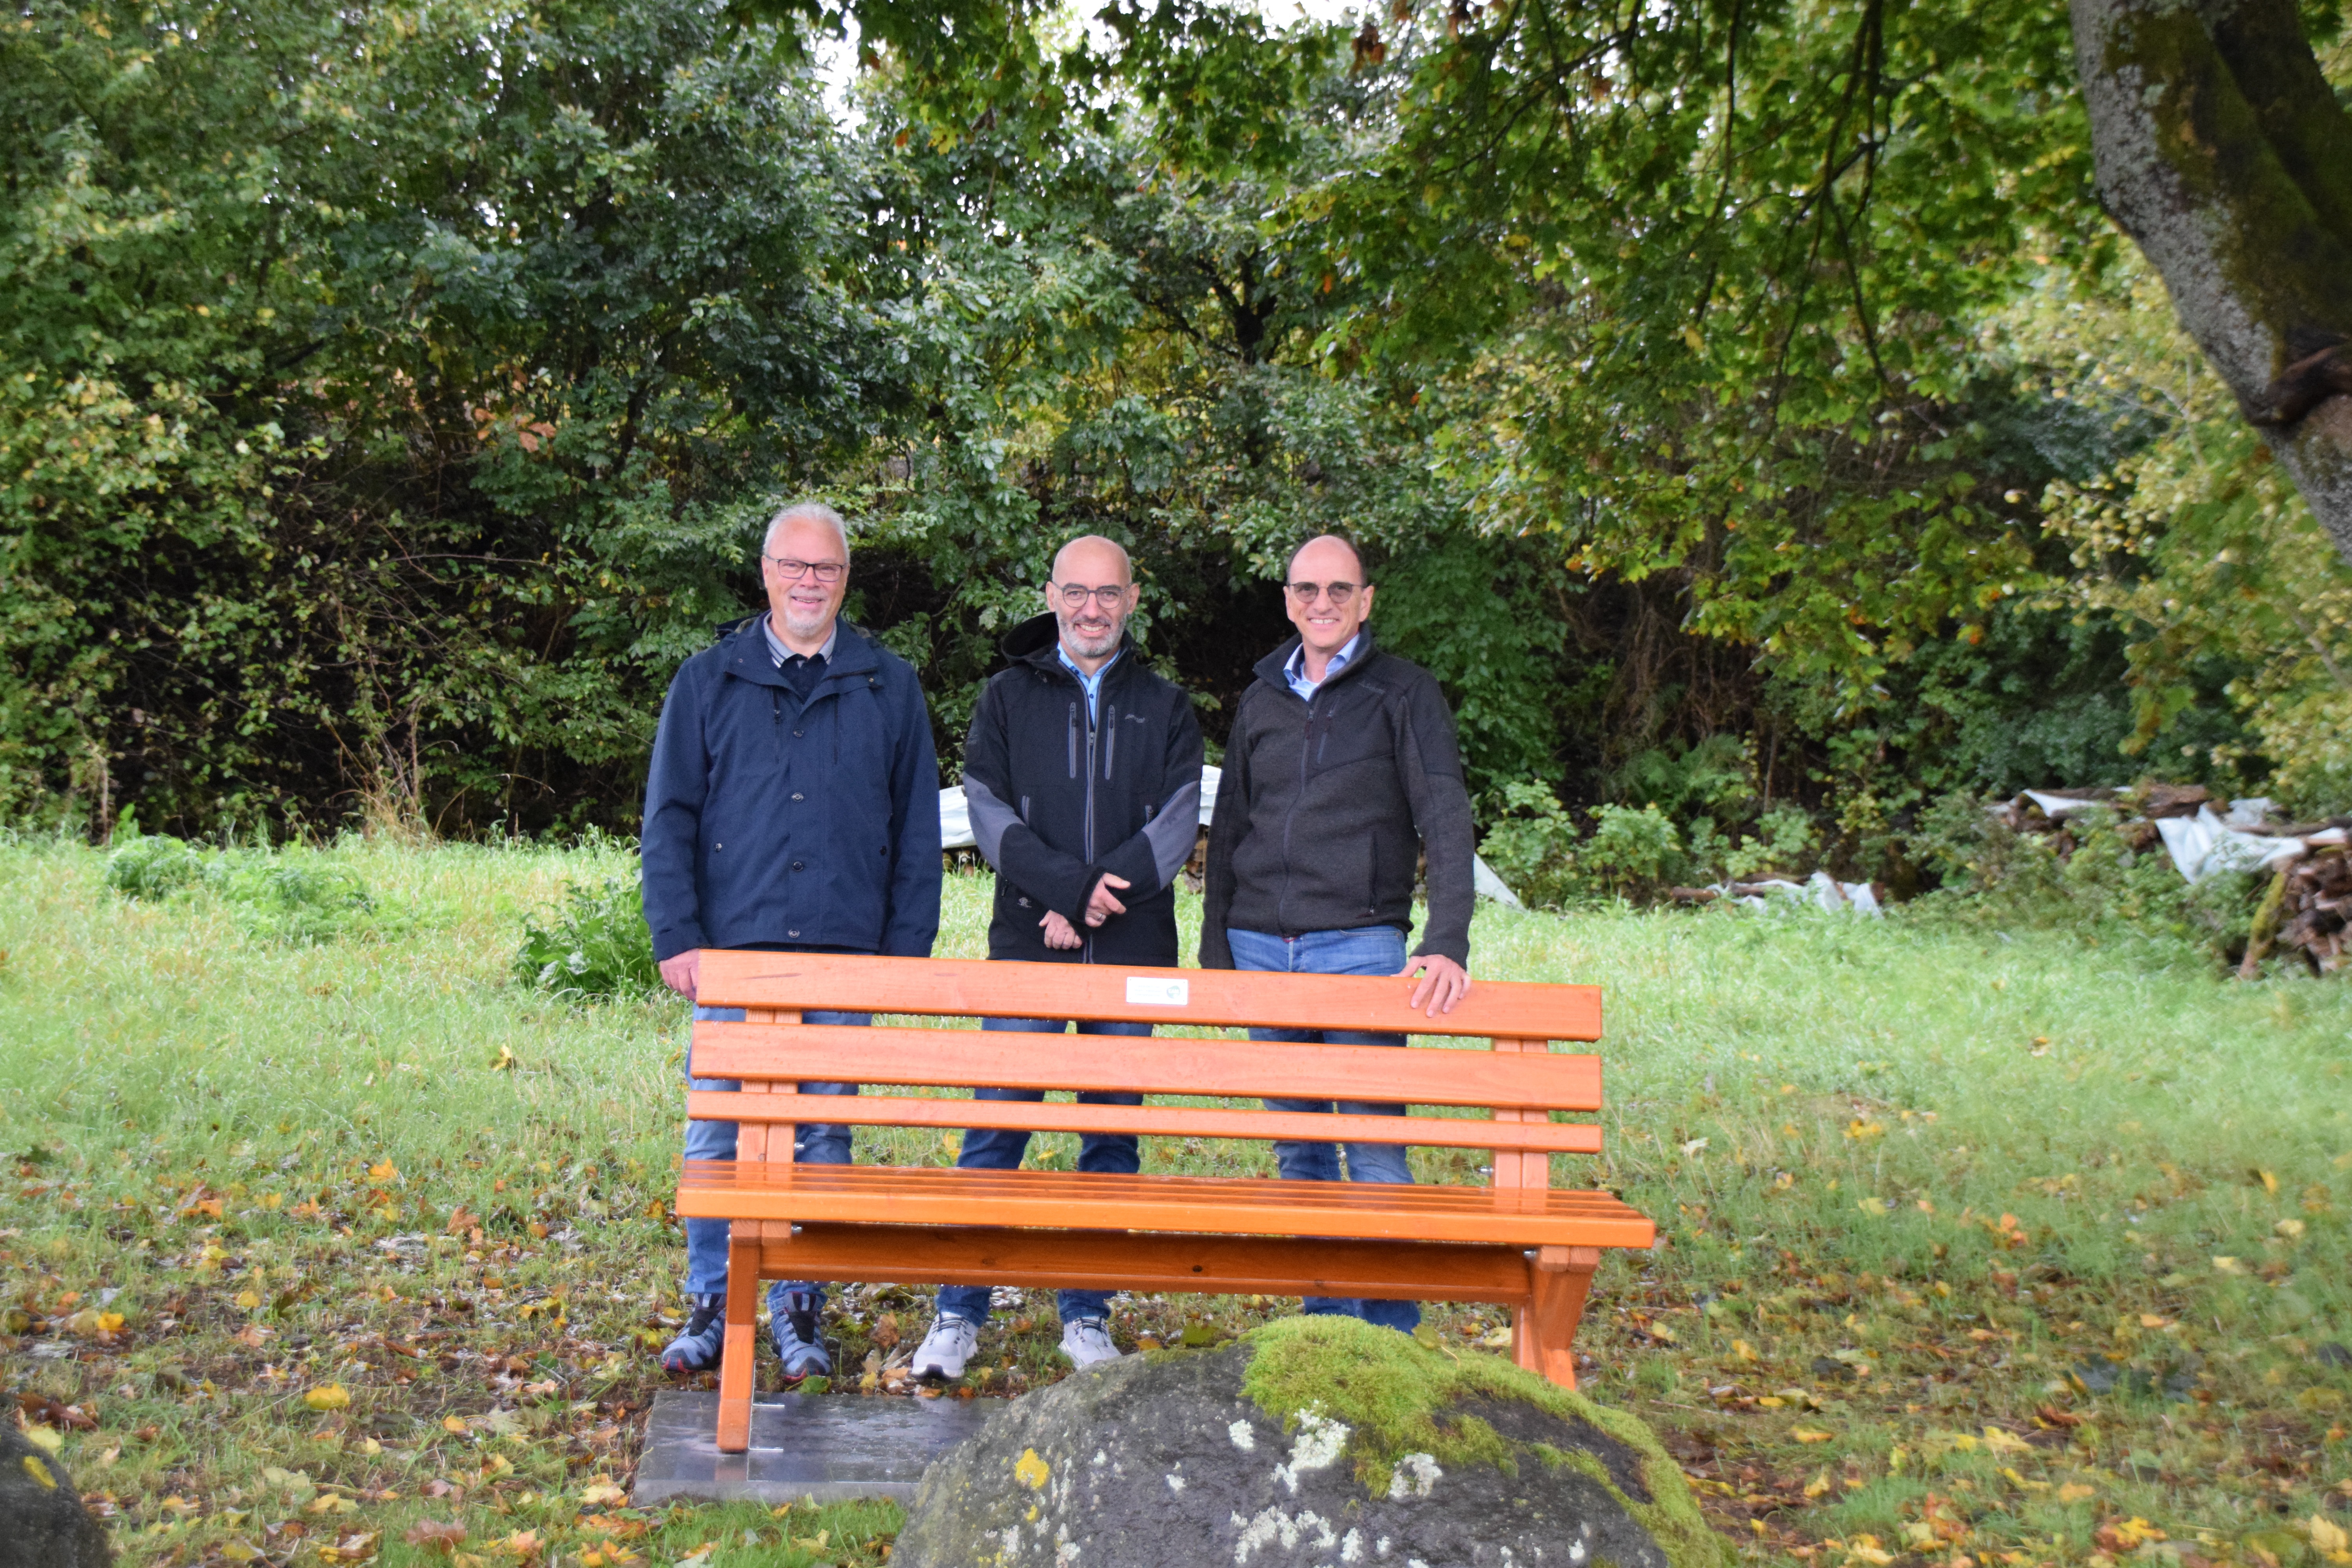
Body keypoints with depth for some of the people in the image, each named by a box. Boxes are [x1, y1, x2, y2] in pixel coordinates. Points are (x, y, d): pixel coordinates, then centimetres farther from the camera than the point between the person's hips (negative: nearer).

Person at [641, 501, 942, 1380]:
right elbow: (668, 818, 5)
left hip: (843, 954, 1)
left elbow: (918, 830, 9)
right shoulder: (709, 681, 8)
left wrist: (908, 948, 2)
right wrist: (677, 936, -5)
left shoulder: (888, 688, 9)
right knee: (717, 1133, 2)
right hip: (734, 947, 0)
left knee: (821, 1137, 6)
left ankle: (799, 1310, 17)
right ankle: (712, 1307, 15)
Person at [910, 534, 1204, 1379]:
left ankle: (1088, 1315, 16)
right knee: (995, 1129, -4)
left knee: (1112, 1134, 6)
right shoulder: (1007, 698, 9)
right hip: (1026, 941, -1)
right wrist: (1072, 888, -15)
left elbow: (1177, 825, 0)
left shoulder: (1165, 708, 11)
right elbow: (990, 813, -1)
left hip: (1132, 953, 1)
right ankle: (960, 1313, 6)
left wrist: (1101, 894, -14)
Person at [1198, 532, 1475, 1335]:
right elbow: (1228, 830, 19)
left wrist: (1447, 944, -21)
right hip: (1261, 946, 5)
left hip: (1359, 945, -4)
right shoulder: (1261, 701, 14)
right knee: (1297, 1145, 9)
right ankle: (1325, 1325, 19)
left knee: (1374, 1148, -6)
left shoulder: (1404, 693, 1)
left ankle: (1391, 1336, 4)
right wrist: (1215, 949, 11)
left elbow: (1445, 821, -8)